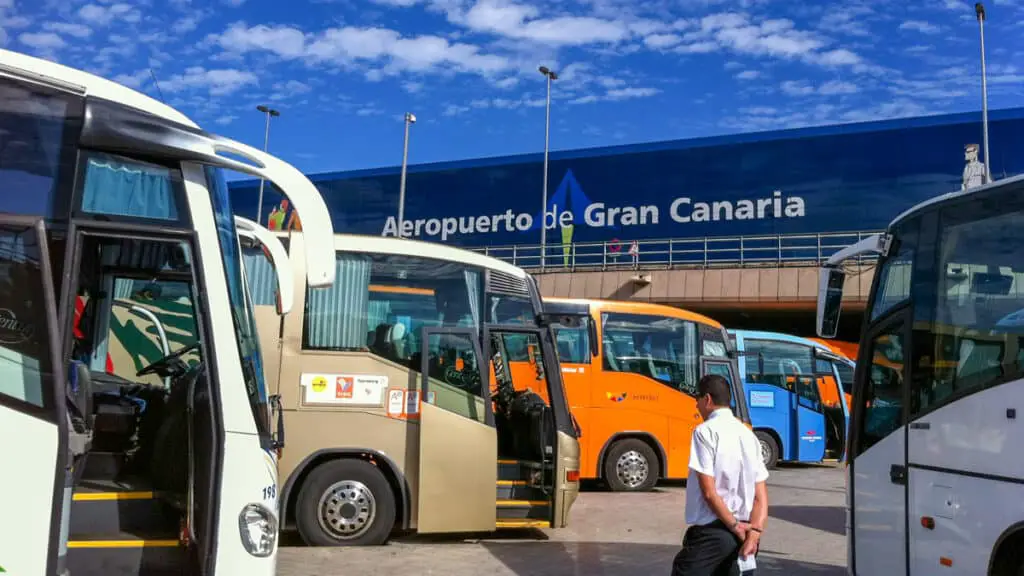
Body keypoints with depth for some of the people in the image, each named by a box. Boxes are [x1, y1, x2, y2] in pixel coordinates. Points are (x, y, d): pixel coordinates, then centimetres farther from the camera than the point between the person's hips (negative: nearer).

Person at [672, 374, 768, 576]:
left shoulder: (706, 431, -10)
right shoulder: (748, 434, 12)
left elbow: (709, 491, -17)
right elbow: (761, 495, 6)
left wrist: (735, 526, -10)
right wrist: (754, 531, -6)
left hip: (711, 532, -7)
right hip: (742, 532, 7)